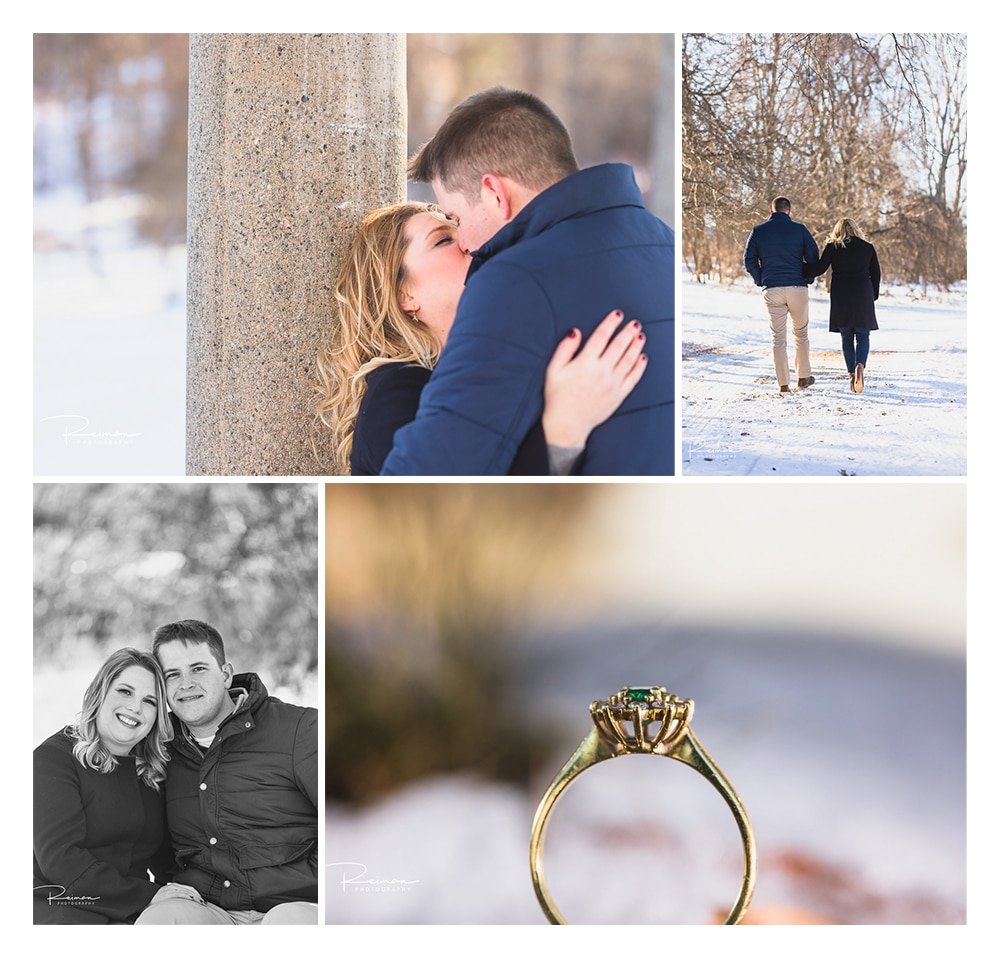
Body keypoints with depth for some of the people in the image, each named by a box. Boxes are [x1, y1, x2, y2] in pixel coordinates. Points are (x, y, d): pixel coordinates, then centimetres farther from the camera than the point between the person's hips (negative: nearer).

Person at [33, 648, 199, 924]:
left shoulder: (155, 771, 17)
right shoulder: (53, 758, -3)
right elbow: (59, 858, -14)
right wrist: (147, 896, -19)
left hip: (133, 917, 6)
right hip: (61, 909, -6)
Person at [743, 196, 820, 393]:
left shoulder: (759, 231, 3)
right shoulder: (799, 229, 0)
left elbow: (749, 260, 2)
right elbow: (814, 257, 0)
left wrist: (761, 280, 12)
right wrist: (807, 279, 13)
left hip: (772, 290, 1)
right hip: (798, 288, -1)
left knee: (778, 337, 5)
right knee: (801, 333, 15)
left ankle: (783, 383, 2)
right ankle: (804, 376, 18)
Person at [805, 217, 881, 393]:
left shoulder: (832, 247, 2)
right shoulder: (867, 247, 7)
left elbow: (820, 268, -4)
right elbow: (876, 273, 8)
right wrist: (873, 295, 18)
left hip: (840, 297, 0)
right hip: (863, 296, 0)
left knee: (846, 337, 10)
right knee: (863, 335, 6)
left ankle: (852, 375, 4)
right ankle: (860, 365, -22)